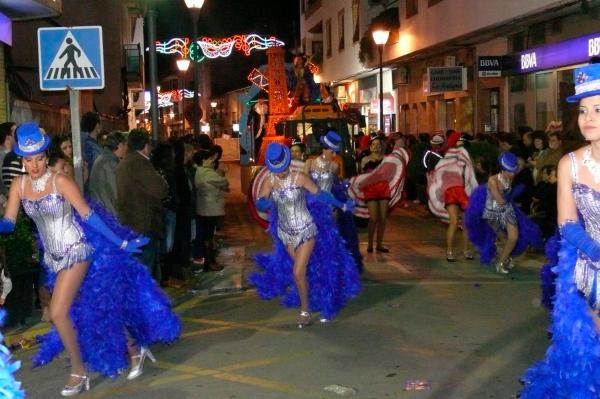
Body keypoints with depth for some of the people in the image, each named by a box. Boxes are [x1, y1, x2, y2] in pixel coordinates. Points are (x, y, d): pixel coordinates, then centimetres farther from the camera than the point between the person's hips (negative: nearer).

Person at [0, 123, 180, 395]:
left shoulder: (60, 181, -16)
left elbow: (88, 215, -15)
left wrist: (120, 243, -13)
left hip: (76, 252, -6)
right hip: (54, 258, 6)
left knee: (58, 313, -13)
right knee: (91, 309, 13)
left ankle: (78, 370, 6)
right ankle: (134, 348, 30)